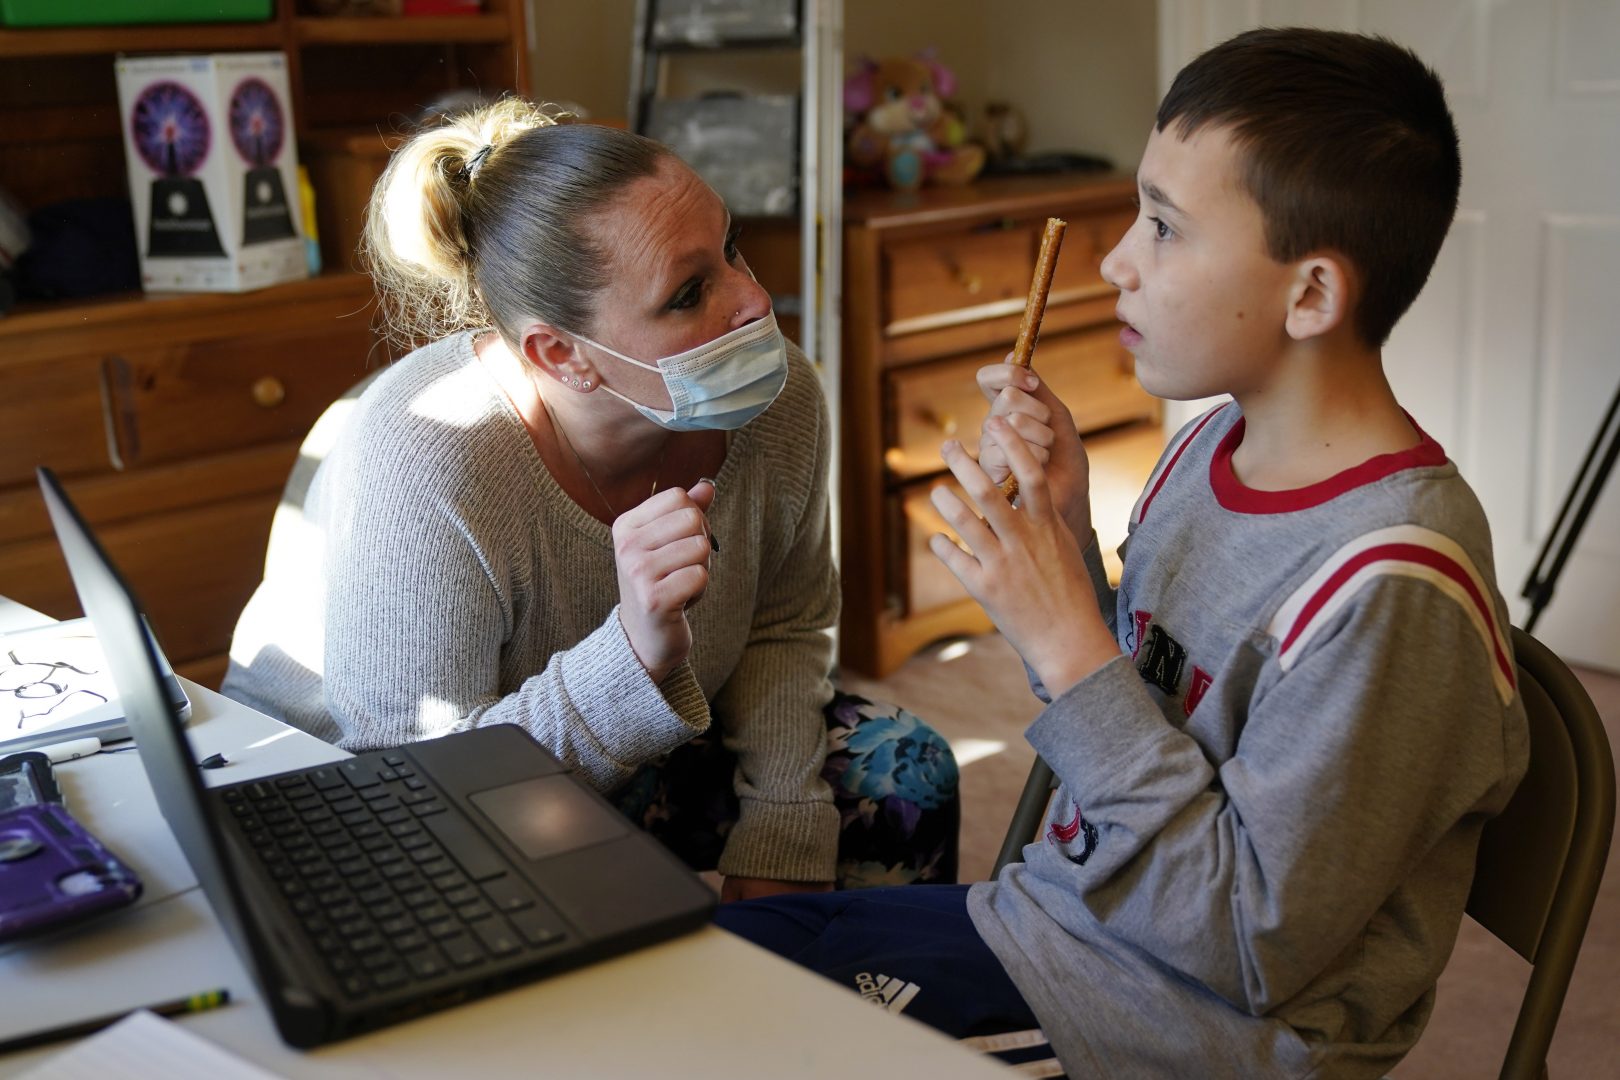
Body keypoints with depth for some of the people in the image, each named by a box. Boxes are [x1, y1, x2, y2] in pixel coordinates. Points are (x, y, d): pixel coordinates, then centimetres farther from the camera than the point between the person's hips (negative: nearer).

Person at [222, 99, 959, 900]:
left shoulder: (779, 399, -17)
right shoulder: (425, 473, -35)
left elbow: (784, 628, 1)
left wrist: (780, 842, -12)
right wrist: (636, 656, -46)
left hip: (633, 760, 6)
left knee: (903, 769, -3)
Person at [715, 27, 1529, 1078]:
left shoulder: (1388, 586, -26)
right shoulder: (1212, 445, -1)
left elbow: (1254, 946, -23)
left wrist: (1068, 643, -25)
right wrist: (1060, 524, -8)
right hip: (1062, 907, 7)